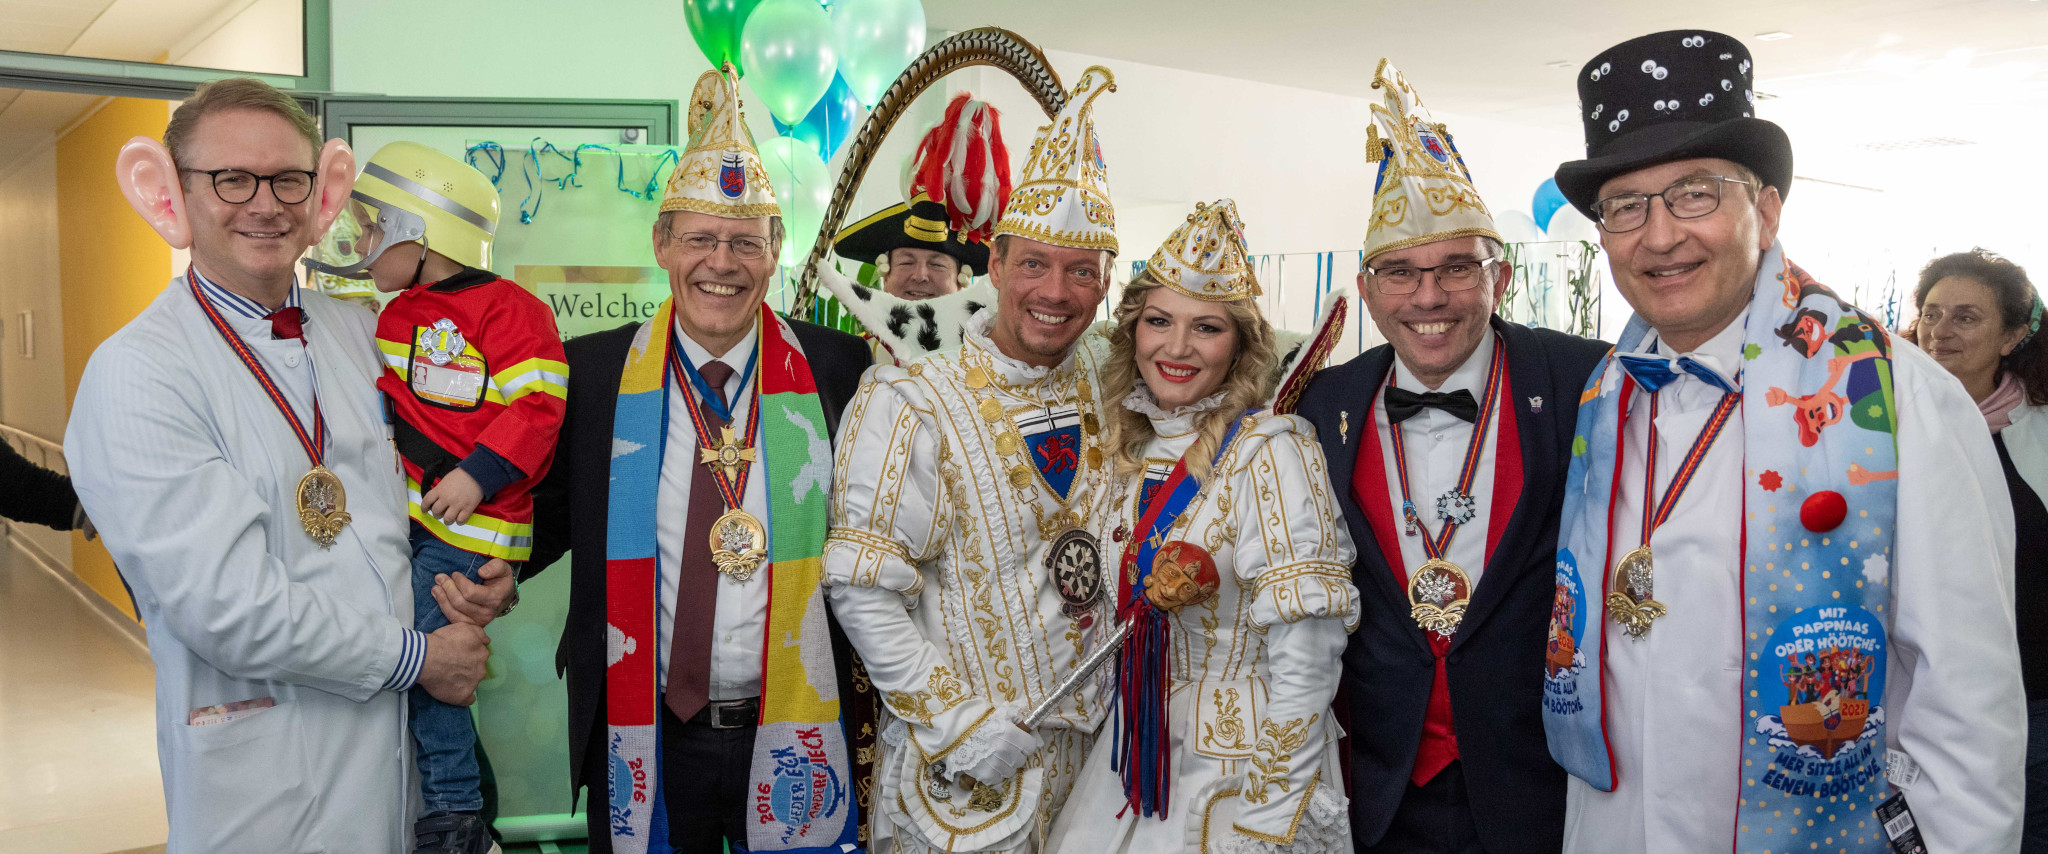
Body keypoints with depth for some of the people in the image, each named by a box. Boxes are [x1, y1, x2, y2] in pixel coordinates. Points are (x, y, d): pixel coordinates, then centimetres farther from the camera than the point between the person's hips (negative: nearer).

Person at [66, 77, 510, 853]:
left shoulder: (357, 331, 6)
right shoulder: (135, 374, -13)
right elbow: (228, 607, -19)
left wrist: (480, 575, -4)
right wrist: (416, 656, -12)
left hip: (404, 739, 6)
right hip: (269, 784, -5)